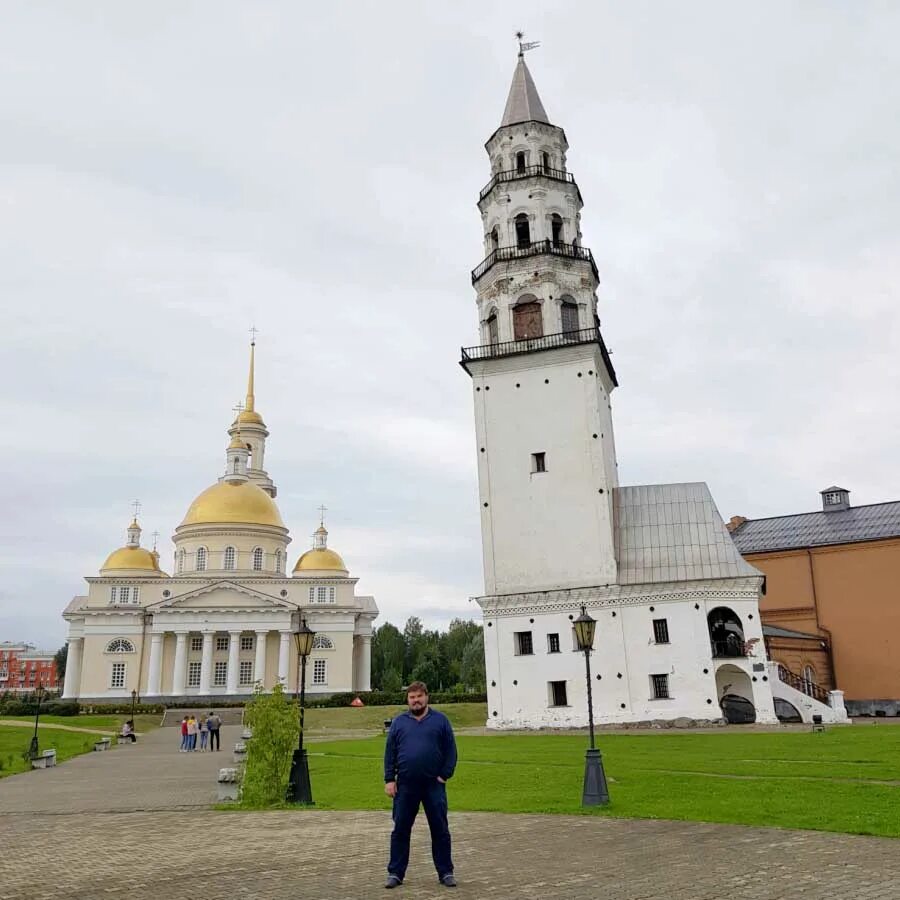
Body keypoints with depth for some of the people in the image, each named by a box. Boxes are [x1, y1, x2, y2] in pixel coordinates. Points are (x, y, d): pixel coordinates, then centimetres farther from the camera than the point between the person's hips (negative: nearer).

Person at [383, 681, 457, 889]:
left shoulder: (440, 720, 3)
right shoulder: (399, 722, 7)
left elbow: (450, 750, 3)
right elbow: (390, 753, 5)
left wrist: (445, 775, -5)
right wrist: (389, 780, -2)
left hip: (434, 785, -1)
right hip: (405, 786, 1)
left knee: (440, 830, 6)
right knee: (400, 830, 7)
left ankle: (445, 872, 17)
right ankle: (395, 873, 18)